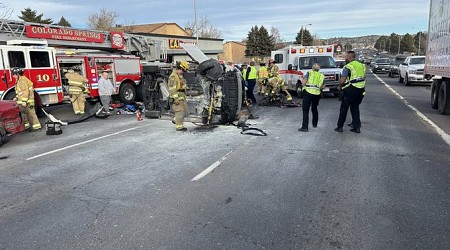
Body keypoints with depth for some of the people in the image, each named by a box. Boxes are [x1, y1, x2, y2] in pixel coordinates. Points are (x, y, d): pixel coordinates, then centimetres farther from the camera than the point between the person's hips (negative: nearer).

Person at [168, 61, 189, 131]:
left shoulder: (180, 75, 15)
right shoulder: (173, 76, -17)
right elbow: (172, 89, -21)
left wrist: (184, 96, 26)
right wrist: (175, 98, -25)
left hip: (182, 96, 10)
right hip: (177, 97, -10)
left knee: (184, 110, 14)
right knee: (179, 111, -5)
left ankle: (175, 120, 30)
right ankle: (179, 126, 2)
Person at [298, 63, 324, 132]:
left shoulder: (309, 72, 7)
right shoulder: (321, 75, 17)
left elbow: (304, 83, -3)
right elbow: (321, 86, 9)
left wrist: (303, 85, 17)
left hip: (308, 92, -4)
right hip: (317, 93, 4)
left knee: (305, 110, -5)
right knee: (314, 109, 23)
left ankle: (305, 127, -13)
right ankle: (315, 124, 35)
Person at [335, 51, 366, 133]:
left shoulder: (348, 67, -12)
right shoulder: (362, 65, 12)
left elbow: (342, 80, -16)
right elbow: (363, 78, 18)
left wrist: (340, 85, 4)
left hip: (350, 90, -7)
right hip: (361, 90, 7)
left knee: (343, 108, 5)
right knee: (355, 108, 15)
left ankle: (340, 127, 10)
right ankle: (357, 127, 14)